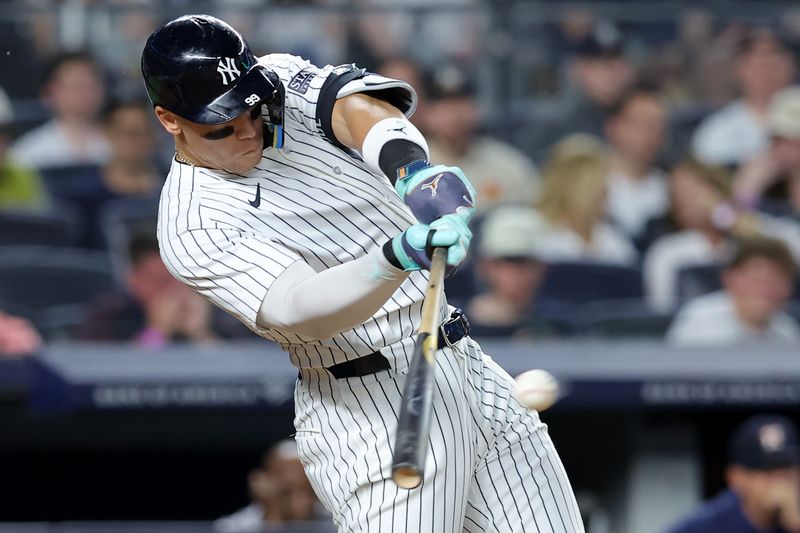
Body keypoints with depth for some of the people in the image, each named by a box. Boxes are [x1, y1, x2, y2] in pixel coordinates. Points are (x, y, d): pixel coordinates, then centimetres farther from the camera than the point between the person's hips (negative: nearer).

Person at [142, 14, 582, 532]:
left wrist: (411, 167, -40)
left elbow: (352, 105, -17)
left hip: (467, 368, 6)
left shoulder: (282, 81, 5)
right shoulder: (191, 229, -14)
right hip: (369, 410, -6)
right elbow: (301, 309, -28)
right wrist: (398, 257, -46)